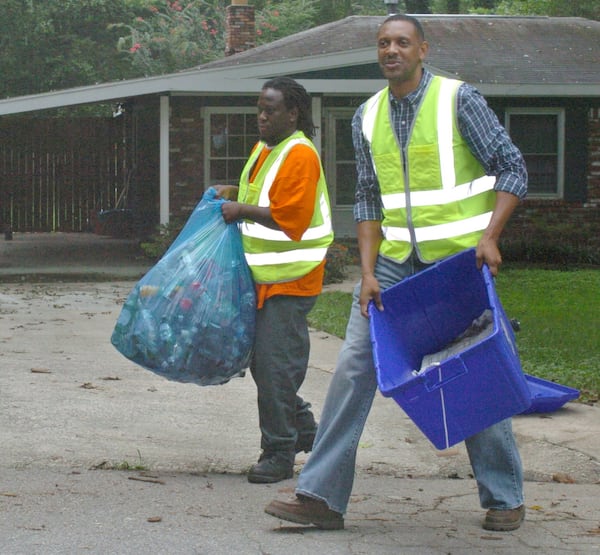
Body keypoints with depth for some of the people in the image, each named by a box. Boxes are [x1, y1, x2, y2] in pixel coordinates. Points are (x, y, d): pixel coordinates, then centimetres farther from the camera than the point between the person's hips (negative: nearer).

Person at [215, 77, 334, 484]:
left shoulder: (300, 155, -14)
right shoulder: (263, 149, 15)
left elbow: (289, 217, -21)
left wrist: (243, 211, -16)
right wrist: (235, 194, 11)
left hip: (289, 279, -10)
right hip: (262, 275, 10)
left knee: (276, 363, -9)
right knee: (262, 361, 14)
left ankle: (279, 453, -2)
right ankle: (303, 429, 30)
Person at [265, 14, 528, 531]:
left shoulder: (458, 100, -7)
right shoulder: (368, 117, 7)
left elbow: (512, 168, -5)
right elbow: (370, 199, 11)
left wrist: (490, 236, -18)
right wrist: (368, 272, 0)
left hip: (459, 258, -4)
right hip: (395, 261, 4)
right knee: (354, 366, -3)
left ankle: (504, 499, 16)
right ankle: (321, 496, -1)